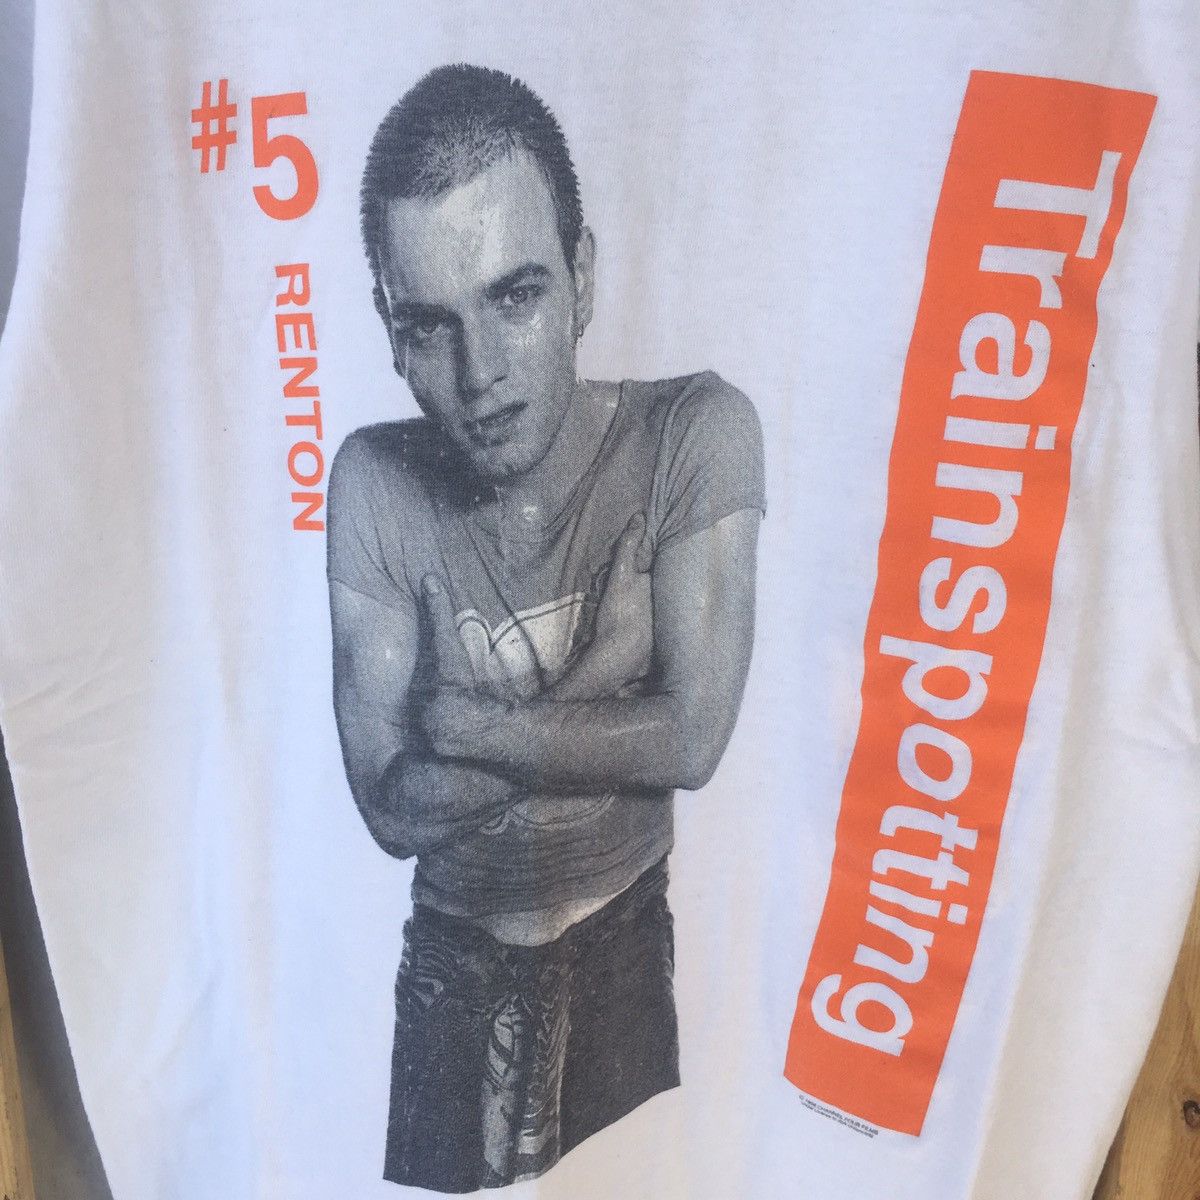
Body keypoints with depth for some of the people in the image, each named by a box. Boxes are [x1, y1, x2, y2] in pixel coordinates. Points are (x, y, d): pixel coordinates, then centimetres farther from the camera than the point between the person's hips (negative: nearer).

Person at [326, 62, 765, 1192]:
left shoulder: (696, 433, -20)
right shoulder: (372, 482, -16)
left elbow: (692, 740, -24)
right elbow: (391, 811, -17)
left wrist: (460, 721, -20)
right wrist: (603, 723, -23)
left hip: (624, 936, -1)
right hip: (453, 949, 1)